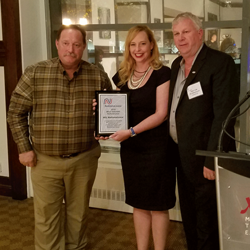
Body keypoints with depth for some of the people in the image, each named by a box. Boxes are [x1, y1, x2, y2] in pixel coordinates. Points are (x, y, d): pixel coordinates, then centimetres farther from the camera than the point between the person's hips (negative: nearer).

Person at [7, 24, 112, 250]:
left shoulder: (98, 76, -3)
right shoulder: (35, 74, -7)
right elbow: (16, 112, 0)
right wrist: (24, 148, -3)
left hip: (84, 159, 1)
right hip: (45, 160, -1)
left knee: (79, 213, 17)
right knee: (46, 217, 9)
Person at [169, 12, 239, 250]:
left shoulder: (220, 63, -14)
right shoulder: (176, 64, 10)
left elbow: (223, 115, -20)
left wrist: (213, 160, -22)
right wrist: (173, 150, 10)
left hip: (205, 159, -7)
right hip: (182, 157, 8)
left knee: (207, 225, 7)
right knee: (189, 220, 20)